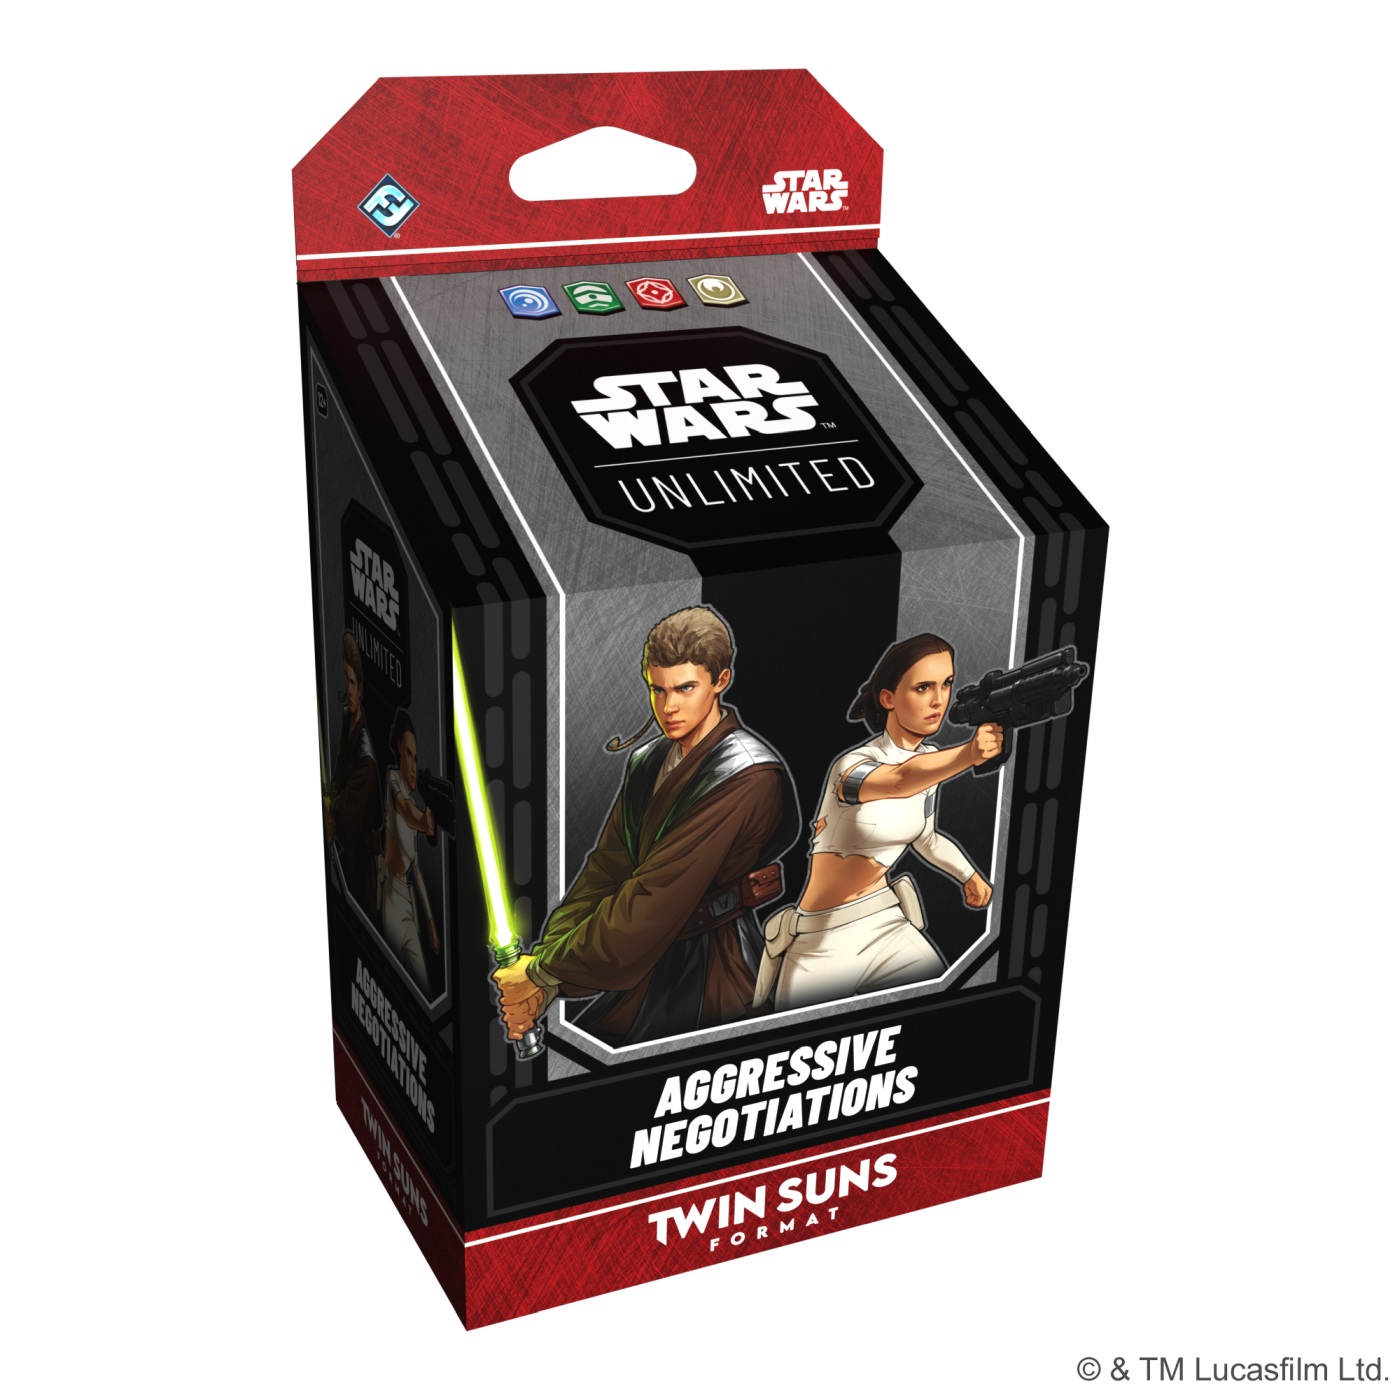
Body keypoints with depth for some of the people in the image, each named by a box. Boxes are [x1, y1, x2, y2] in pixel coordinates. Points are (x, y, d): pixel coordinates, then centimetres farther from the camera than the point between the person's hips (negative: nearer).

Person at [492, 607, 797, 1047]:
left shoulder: (747, 776, -19)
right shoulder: (648, 761, 8)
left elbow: (653, 901, -22)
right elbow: (604, 871, 2)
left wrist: (543, 973, -18)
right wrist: (542, 976, -10)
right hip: (650, 967, 7)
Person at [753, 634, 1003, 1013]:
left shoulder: (931, 758, 2)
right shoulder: (852, 766, -21)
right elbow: (900, 781, -45)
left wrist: (969, 875, 2)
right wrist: (968, 754, -63)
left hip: (887, 924, 6)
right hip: (820, 943, -5)